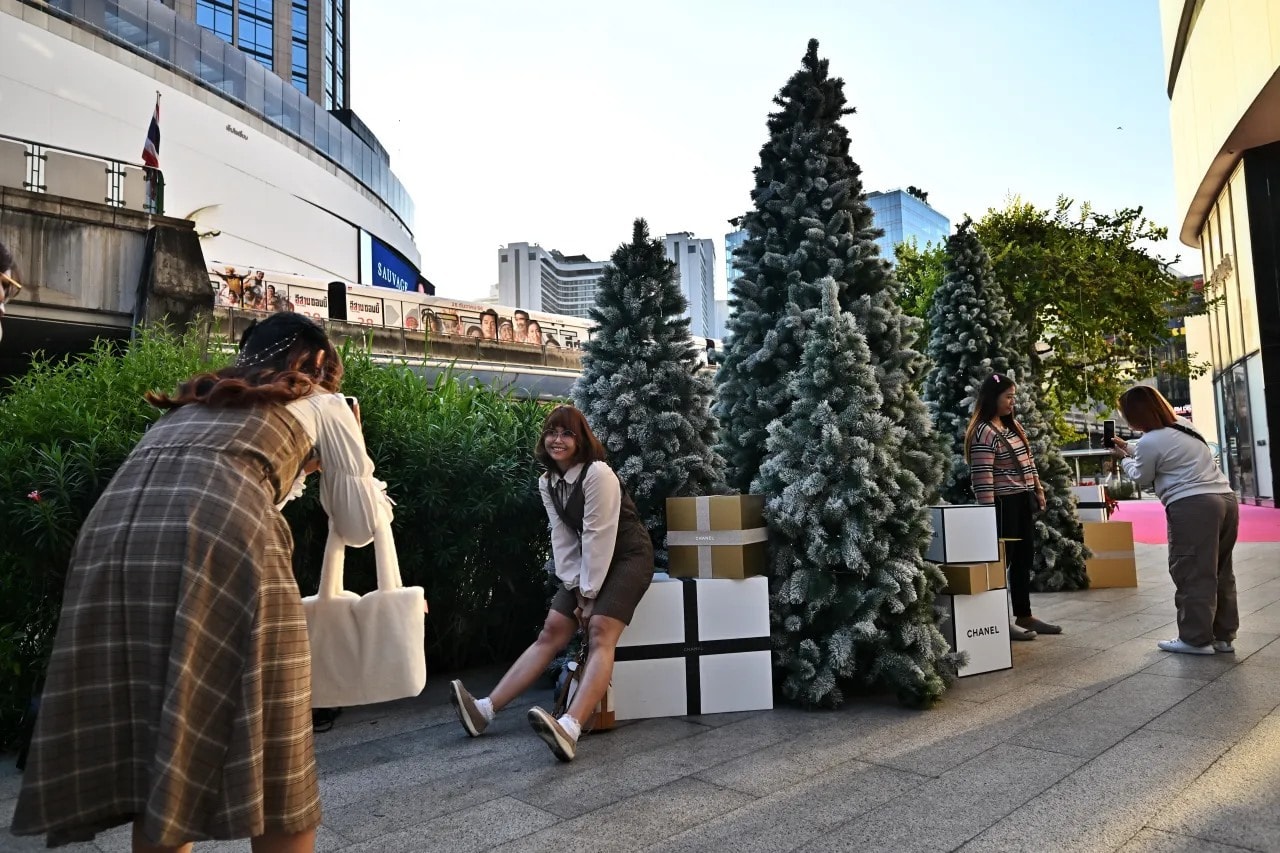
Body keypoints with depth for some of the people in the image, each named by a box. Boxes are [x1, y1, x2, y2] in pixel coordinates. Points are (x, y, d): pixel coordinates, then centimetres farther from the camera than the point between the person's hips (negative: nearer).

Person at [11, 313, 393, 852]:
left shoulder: (194, 400, 37)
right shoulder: (324, 403, 21)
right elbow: (359, 526, 20)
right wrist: (327, 465, 37)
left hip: (113, 532, 6)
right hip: (220, 541, -6)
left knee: (152, 761, 14)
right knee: (266, 756, 5)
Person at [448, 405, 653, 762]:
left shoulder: (598, 474, -22)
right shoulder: (547, 482, 3)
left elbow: (599, 537, -22)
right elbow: (563, 539, 1)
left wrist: (590, 594, -17)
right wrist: (576, 589, -7)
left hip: (627, 557, -7)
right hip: (590, 563, 7)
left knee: (600, 634, -25)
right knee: (551, 631, -1)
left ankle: (569, 729, -40)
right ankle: (484, 709, -8)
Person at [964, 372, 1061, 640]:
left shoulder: (1014, 425, 13)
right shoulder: (984, 432, -17)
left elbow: (1028, 460, 21)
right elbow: (982, 477, -21)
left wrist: (1038, 489, 17)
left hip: (1023, 500, 9)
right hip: (1003, 503, -9)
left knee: (1024, 559, 14)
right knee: (1002, 560, -2)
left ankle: (1024, 616, 25)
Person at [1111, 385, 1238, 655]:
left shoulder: (1149, 441, -12)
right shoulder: (1184, 425, 15)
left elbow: (1142, 477, 5)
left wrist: (1124, 459, 22)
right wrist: (1128, 447, 34)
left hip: (1193, 506, -9)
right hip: (1226, 499, 9)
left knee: (1192, 574, 0)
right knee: (1220, 573, 15)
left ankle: (1196, 639, 6)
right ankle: (1223, 636, 22)